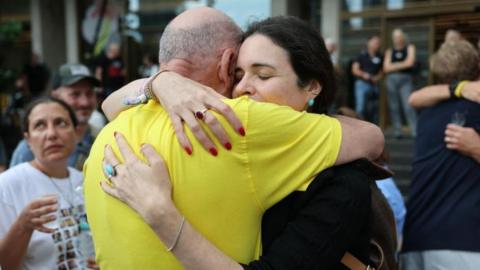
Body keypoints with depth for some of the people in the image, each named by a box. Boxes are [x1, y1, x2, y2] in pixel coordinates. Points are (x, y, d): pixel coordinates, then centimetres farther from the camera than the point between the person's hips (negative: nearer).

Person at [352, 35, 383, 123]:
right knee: (360, 108, -11)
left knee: (374, 109, 6)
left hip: (375, 85, 4)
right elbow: (355, 69, 1)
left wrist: (378, 77, -4)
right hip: (362, 83, -4)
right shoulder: (362, 55, 1)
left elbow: (382, 71, 16)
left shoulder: (380, 57, 10)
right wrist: (363, 74, -15)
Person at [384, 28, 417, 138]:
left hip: (406, 79, -3)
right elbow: (386, 68, 4)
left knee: (408, 106, -13)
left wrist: (395, 65, 2)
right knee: (394, 107, 2)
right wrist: (402, 65, -1)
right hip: (392, 79, 3)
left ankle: (415, 131, -15)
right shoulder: (390, 51, 14)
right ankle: (397, 131, 7)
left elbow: (410, 62, -4)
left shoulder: (409, 48, 9)